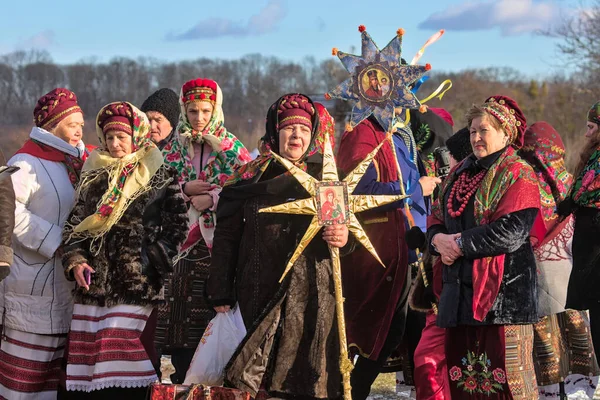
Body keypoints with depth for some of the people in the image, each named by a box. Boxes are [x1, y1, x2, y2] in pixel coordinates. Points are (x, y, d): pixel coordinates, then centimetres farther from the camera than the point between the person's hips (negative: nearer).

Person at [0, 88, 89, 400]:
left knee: (52, 373, 10)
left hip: (63, 288, 8)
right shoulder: (26, 163, -8)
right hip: (33, 288, -8)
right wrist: (54, 241, -20)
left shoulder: (71, 165, 17)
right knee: (25, 368, -7)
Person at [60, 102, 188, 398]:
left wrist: (152, 262, -10)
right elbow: (74, 224, 16)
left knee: (122, 374, -9)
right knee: (85, 364, 3)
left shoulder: (161, 177, 3)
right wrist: (75, 260, 0)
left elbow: (175, 226, -1)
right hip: (92, 285, 4)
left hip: (136, 285, -4)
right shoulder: (93, 177, 16)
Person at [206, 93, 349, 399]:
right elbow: (226, 236, 5)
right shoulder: (250, 178, 7)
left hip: (311, 292, 0)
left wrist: (343, 238, -18)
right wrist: (221, 293, -1)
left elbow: (347, 226, 6)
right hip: (259, 292, 0)